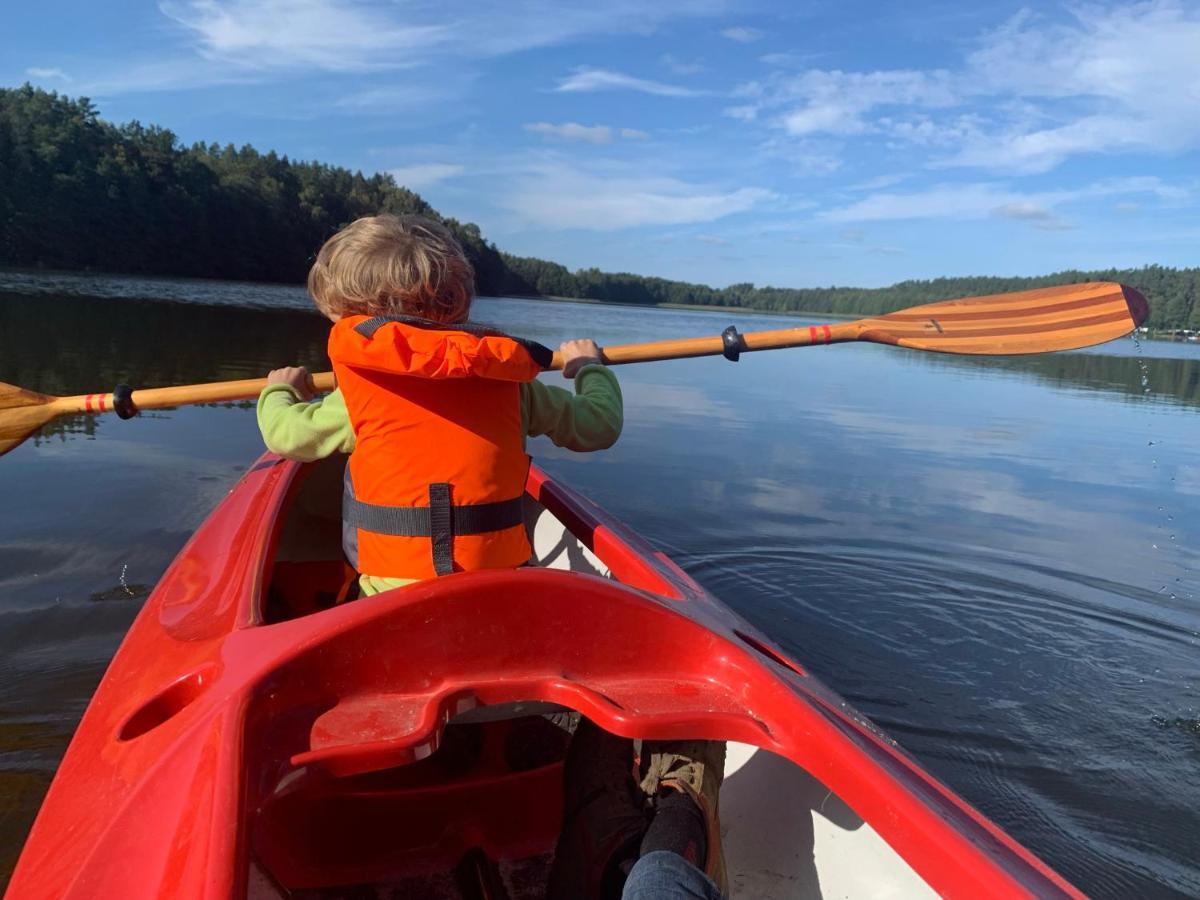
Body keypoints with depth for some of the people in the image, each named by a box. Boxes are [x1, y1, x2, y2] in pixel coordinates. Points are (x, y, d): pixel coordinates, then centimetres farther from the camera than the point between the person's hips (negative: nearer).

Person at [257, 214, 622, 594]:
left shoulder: (365, 392, -6)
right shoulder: (508, 382, 1)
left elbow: (286, 434, 9)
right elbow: (601, 425, 10)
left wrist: (279, 391, 33)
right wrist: (588, 366, 31)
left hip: (397, 589, -2)